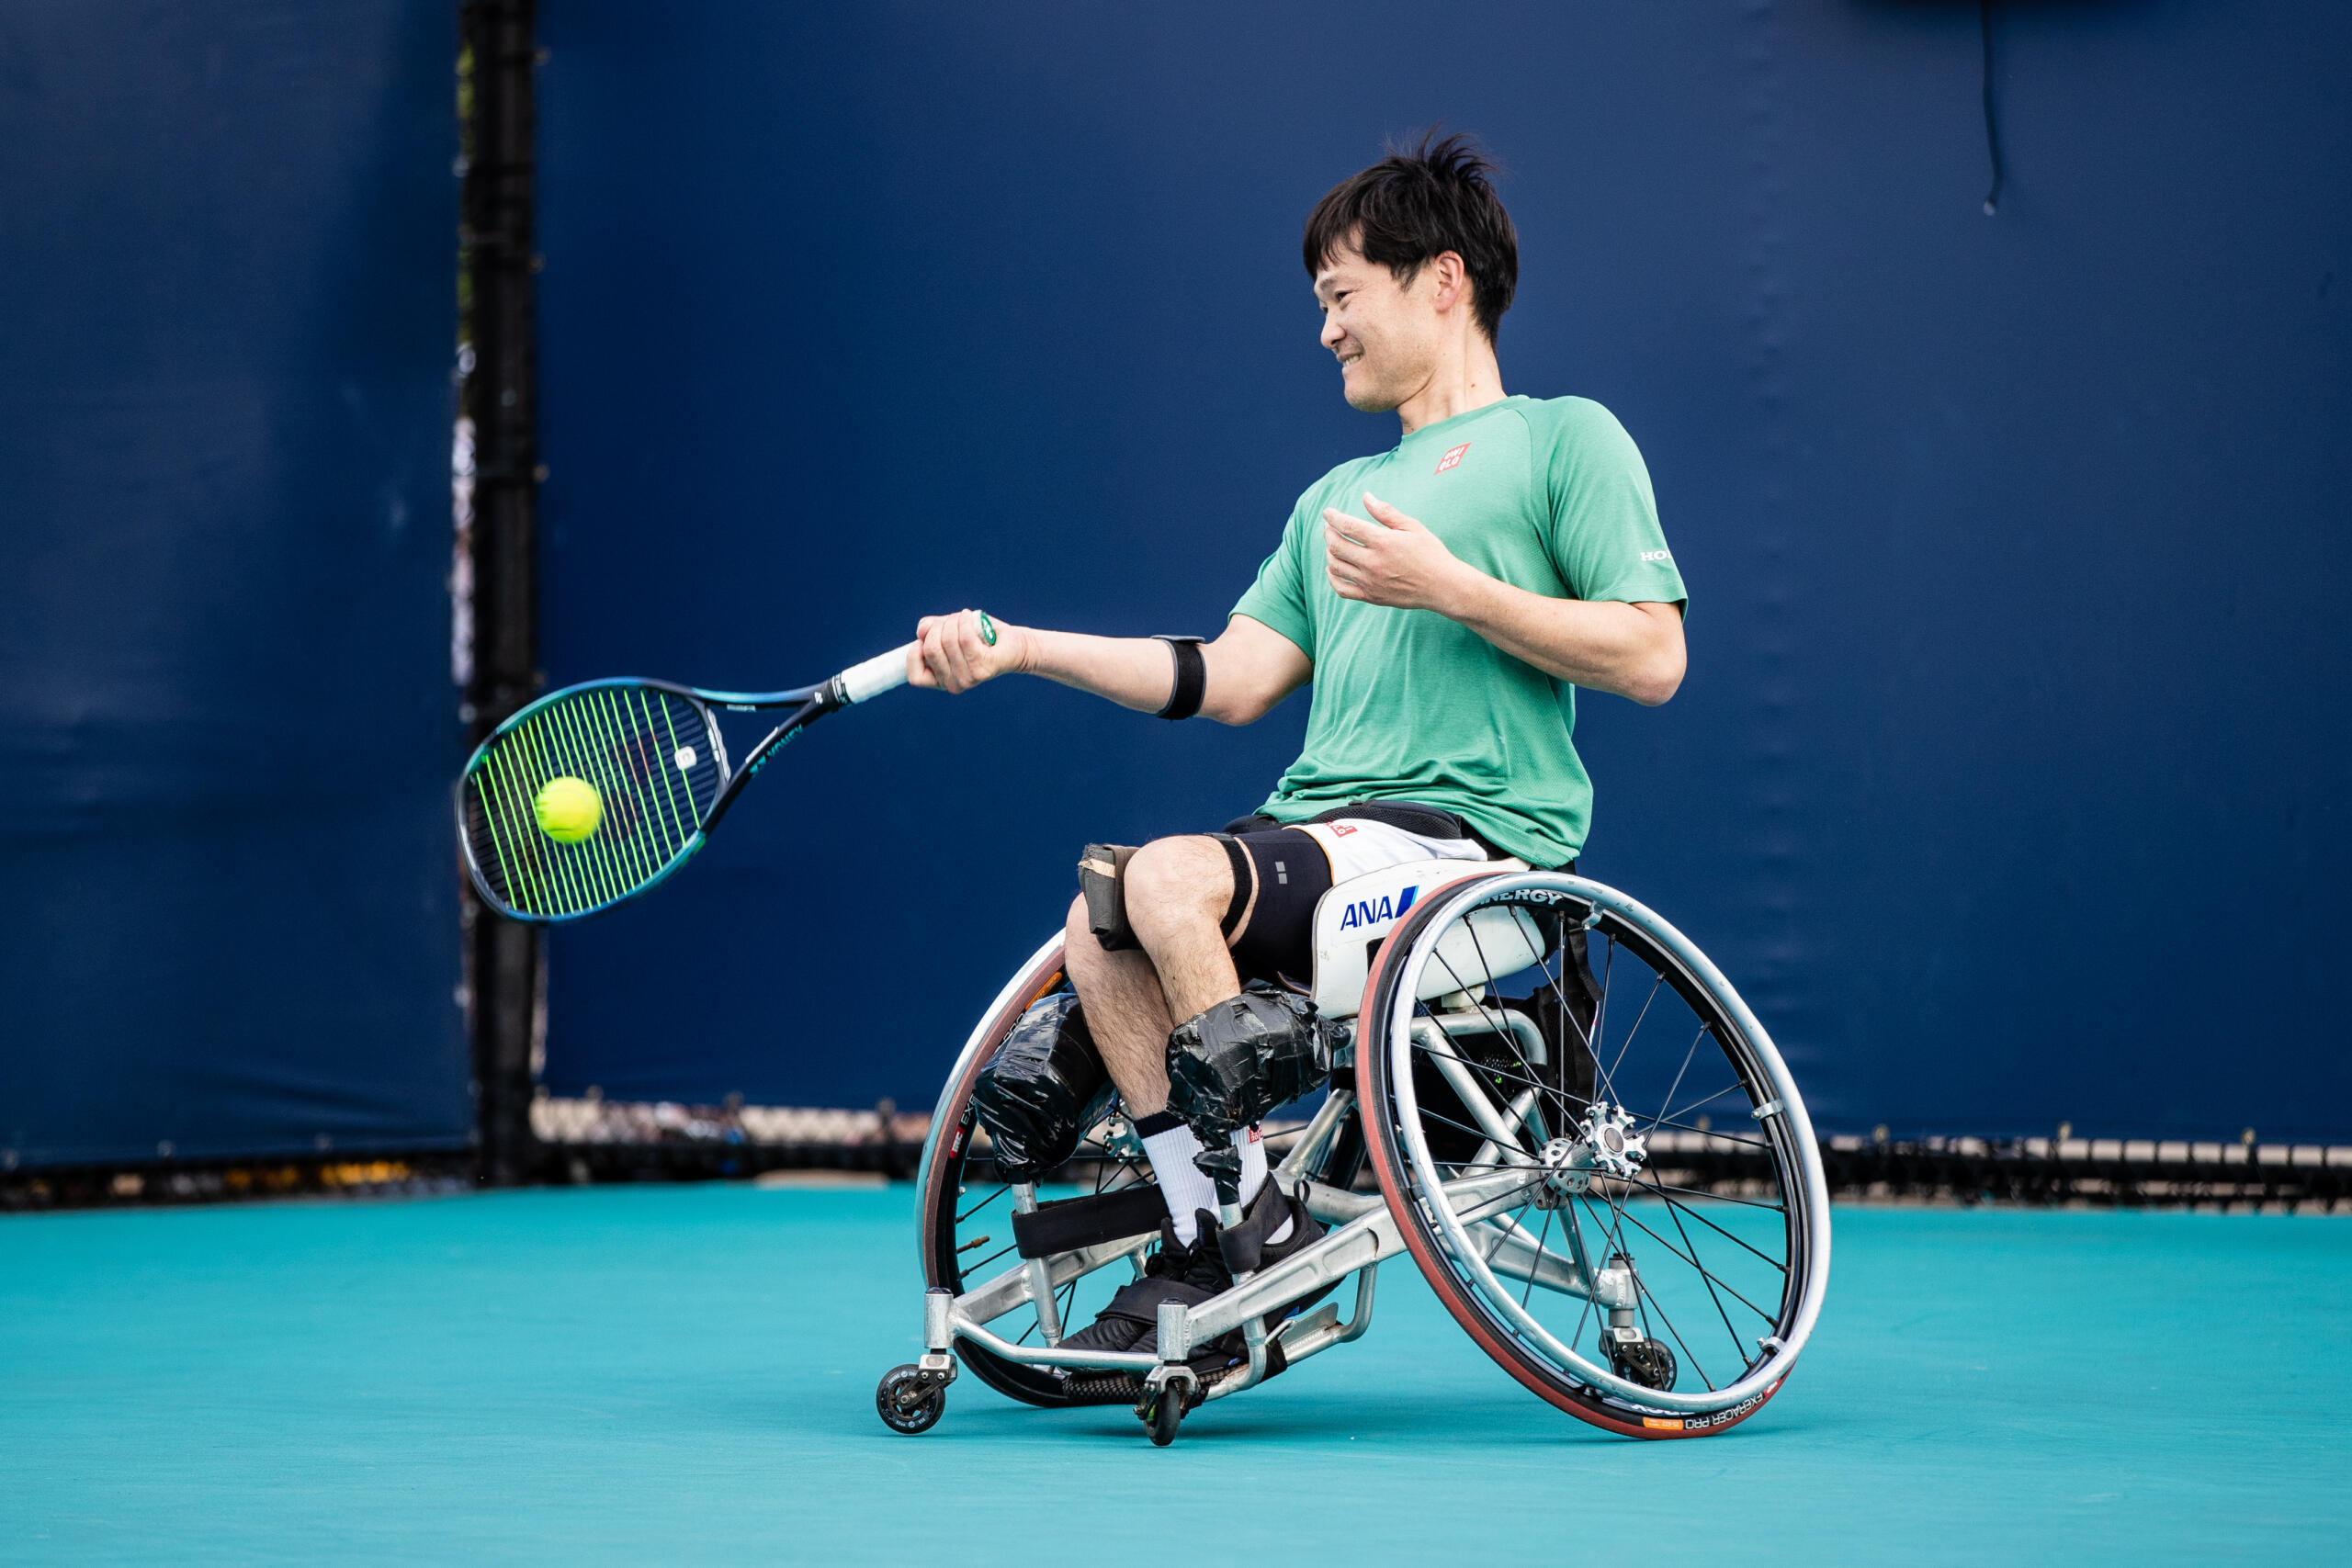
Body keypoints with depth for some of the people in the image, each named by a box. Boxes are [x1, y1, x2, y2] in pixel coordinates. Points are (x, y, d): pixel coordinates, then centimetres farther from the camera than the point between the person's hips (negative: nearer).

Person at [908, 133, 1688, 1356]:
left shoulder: (1566, 438, 5)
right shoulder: (1335, 499, 28)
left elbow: (1652, 657, -6)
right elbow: (1229, 680, 18)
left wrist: (1448, 587, -13)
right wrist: (1018, 648, 11)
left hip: (1475, 830, -7)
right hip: (1321, 821, 7)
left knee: (1172, 878, -28)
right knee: (1100, 925, -17)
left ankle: (1268, 1229, -19)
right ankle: (1202, 1253, -13)